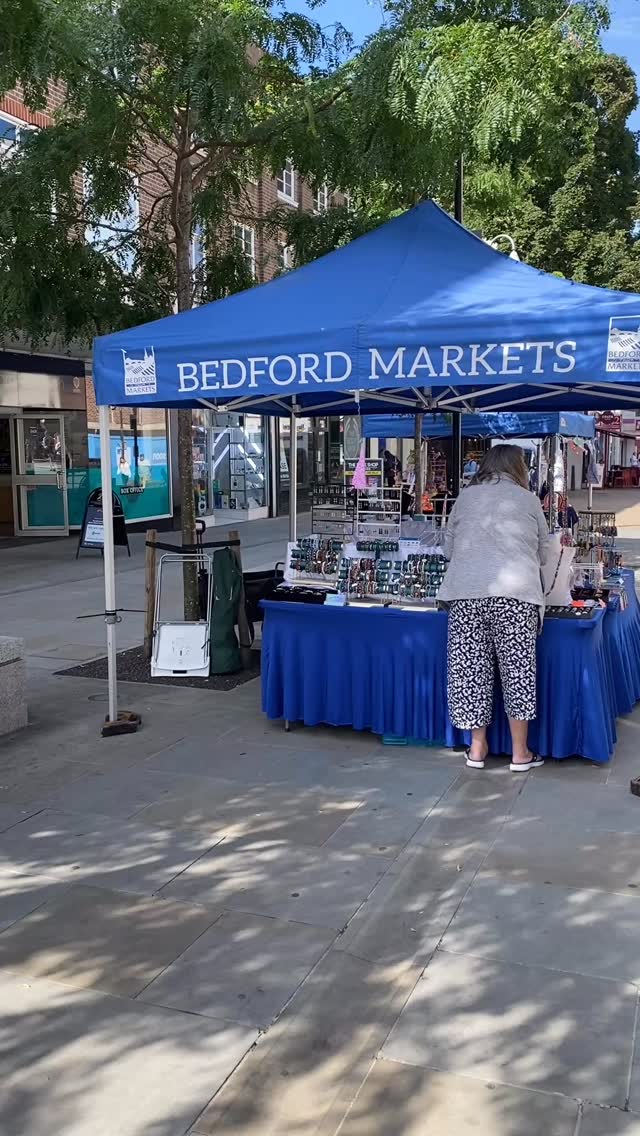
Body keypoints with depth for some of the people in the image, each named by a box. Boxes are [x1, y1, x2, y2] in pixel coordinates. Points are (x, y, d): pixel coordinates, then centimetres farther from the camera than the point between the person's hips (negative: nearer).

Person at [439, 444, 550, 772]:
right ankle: (520, 753, 13)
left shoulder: (464, 497, 15)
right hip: (515, 592, -2)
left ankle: (477, 748, 16)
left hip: (466, 591, 2)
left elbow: (449, 549, 19)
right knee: (517, 670, 6)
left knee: (471, 669, 8)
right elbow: (542, 552, 18)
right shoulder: (528, 499, 11)